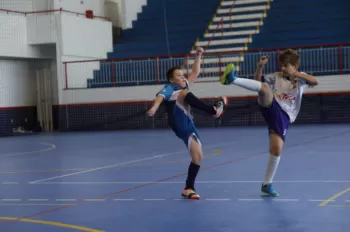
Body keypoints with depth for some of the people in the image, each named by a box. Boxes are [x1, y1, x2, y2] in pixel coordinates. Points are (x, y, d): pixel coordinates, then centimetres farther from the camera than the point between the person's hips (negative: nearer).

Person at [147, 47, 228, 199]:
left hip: (188, 124, 8)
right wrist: (154, 107, -40)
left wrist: (198, 56, 20)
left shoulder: (185, 86, 25)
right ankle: (215, 110, -29)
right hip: (178, 123, -8)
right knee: (185, 94, -27)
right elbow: (160, 97, -19)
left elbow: (195, 73, 30)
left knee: (198, 156, 1)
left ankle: (189, 189, 10)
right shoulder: (169, 88, 2)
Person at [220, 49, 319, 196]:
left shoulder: (301, 78, 9)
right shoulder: (277, 76, 14)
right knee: (264, 87, -31)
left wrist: (297, 74, -22)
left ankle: (267, 184, 9)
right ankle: (232, 79, -55)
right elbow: (258, 80, 18)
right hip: (270, 107, 0)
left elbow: (315, 81, -11)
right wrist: (260, 66, 1)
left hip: (284, 116, 0)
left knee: (277, 149, -7)